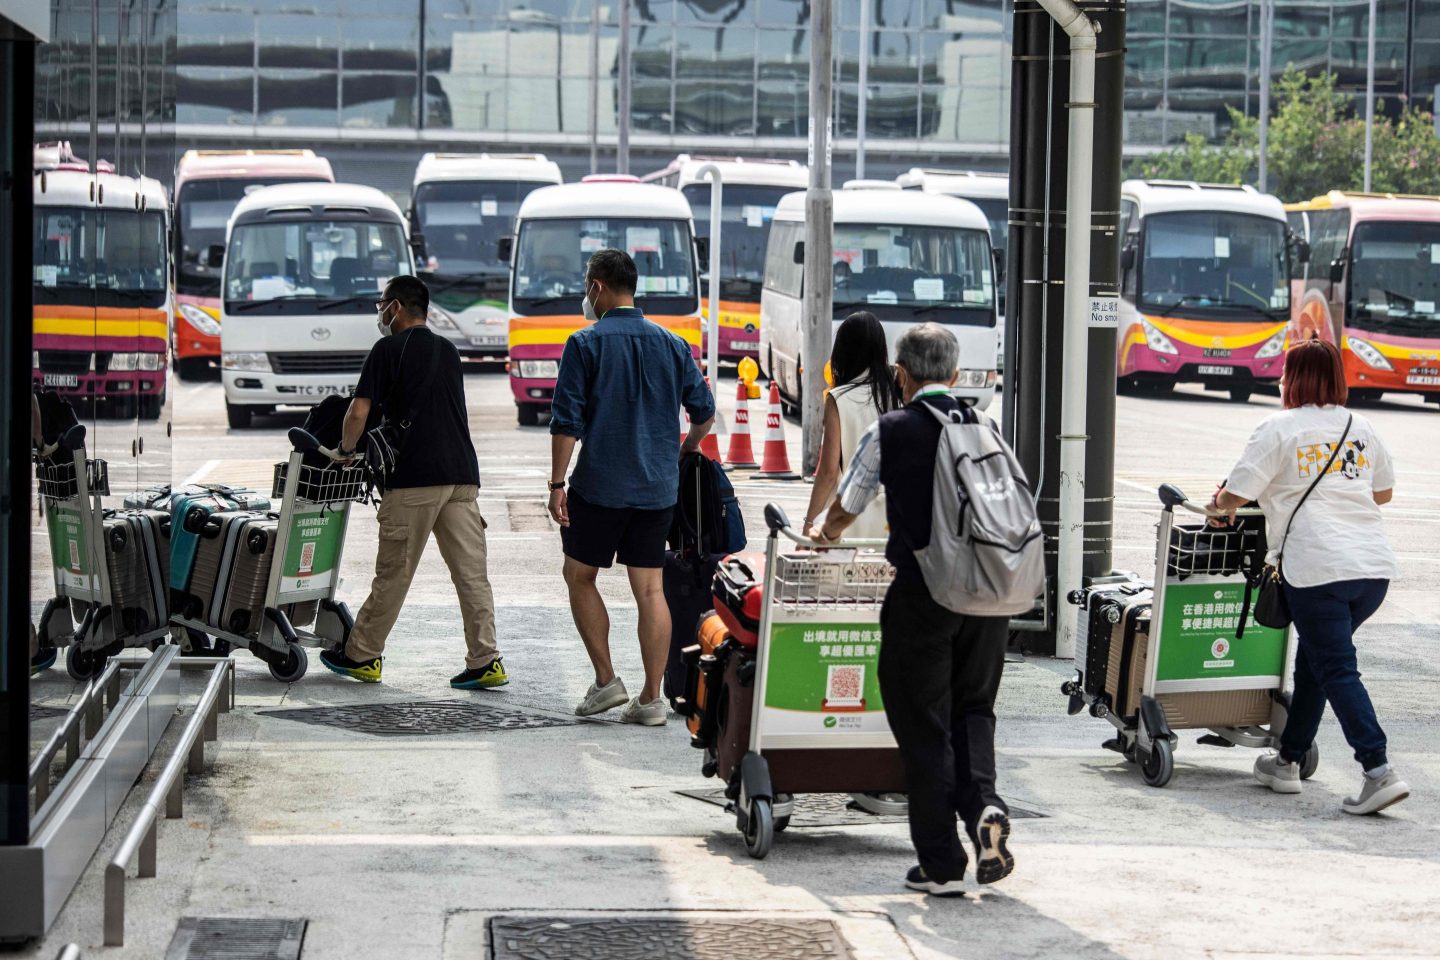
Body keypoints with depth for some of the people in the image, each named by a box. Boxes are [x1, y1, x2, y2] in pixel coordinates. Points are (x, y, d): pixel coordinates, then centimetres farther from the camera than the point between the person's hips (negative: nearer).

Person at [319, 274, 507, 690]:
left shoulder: (388, 349, -3)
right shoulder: (448, 350, 18)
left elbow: (358, 412, -9)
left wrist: (346, 450, 10)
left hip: (416, 477, -6)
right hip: (462, 474, 6)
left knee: (393, 573, 3)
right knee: (471, 572, 3)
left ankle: (361, 656, 13)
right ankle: (485, 662, -1)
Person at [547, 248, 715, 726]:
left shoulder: (585, 344, -6)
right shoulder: (673, 345, 7)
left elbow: (566, 421, -10)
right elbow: (704, 411, 14)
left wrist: (557, 483, -6)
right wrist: (682, 453, 31)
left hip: (600, 486, -4)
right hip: (658, 489, 4)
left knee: (580, 576, 12)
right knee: (650, 588, 4)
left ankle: (606, 680, 4)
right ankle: (652, 697, 1)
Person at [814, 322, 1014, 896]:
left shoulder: (890, 432, -2)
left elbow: (843, 511, 10)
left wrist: (826, 533, 34)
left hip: (923, 592, -3)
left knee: (924, 724, 6)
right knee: (973, 708, 20)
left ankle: (942, 864, 8)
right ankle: (984, 806, -6)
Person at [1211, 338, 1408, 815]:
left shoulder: (1279, 429, -1)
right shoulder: (1361, 429, 15)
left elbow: (1236, 495, -2)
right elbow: (1384, 492, 25)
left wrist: (1221, 503, 20)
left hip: (1319, 567, -6)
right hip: (1375, 565, 6)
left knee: (1336, 669, -5)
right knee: (1314, 656, 19)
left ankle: (1379, 772, -17)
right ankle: (1288, 762, 26)